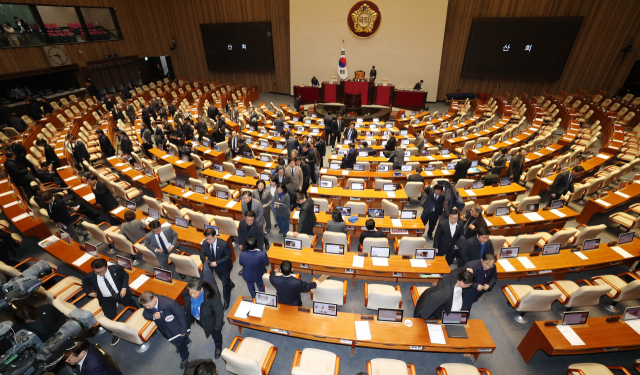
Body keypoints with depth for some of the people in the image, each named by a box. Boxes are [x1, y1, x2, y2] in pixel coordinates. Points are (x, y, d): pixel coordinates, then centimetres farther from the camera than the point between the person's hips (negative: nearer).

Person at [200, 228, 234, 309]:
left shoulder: (223, 244, -34)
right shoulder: (205, 243, -21)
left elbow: (228, 256, -24)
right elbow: (202, 254, -6)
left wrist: (217, 262, -33)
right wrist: (205, 261, -27)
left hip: (224, 267, -5)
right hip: (215, 266, 5)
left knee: (225, 284, 11)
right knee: (223, 280, 30)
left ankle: (226, 301, 36)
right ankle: (231, 284, 65)